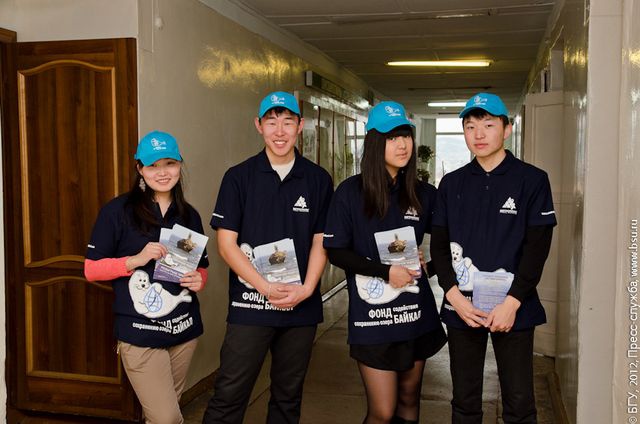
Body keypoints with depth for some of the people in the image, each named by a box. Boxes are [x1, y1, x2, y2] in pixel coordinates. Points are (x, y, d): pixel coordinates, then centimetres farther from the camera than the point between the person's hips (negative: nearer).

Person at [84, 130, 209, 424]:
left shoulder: (189, 215, 8)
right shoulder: (117, 211, -7)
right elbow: (91, 269, -5)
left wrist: (199, 279, -5)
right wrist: (136, 260, -19)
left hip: (185, 330, 5)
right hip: (140, 334, -5)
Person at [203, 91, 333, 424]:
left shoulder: (318, 180, 5)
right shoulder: (239, 177, -1)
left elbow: (320, 241, 5)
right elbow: (226, 244, -4)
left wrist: (307, 288, -11)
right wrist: (266, 287, -14)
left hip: (302, 307, 2)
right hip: (249, 306, -2)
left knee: (288, 396, 14)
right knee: (228, 396, -1)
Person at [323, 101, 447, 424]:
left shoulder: (423, 193, 4)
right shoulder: (351, 191, -7)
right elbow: (336, 252, -7)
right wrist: (386, 271, -14)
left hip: (417, 313, 4)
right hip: (372, 315, -4)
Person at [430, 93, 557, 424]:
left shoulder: (532, 180, -1)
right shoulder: (452, 184, 8)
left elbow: (537, 247, -6)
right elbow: (439, 246, 6)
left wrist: (511, 304, -13)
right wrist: (455, 297, -8)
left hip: (513, 309, -2)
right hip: (462, 308, 3)